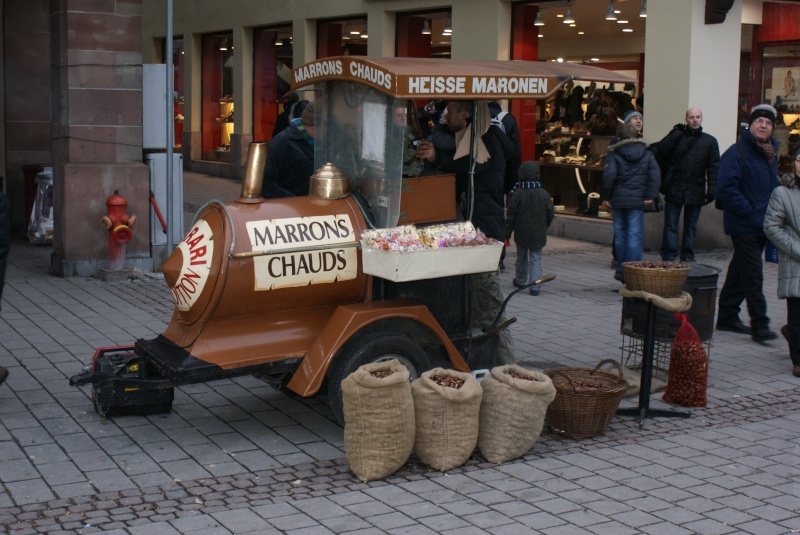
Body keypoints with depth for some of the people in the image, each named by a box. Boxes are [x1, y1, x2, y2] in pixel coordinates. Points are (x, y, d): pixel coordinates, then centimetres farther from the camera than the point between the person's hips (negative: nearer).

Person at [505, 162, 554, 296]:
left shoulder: (517, 194, -10)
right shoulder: (544, 194, -4)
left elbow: (511, 217, -7)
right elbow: (550, 215, 3)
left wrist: (507, 235, 0)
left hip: (521, 233, 0)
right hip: (538, 234, 1)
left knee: (521, 257, 18)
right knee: (536, 259, 3)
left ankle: (520, 280, 33)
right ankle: (534, 286, -8)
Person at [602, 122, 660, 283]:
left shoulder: (614, 155, -2)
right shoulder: (647, 154, 4)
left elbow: (608, 175, -11)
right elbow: (655, 174, -6)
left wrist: (607, 196, 0)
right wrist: (650, 196, -4)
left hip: (618, 199, 0)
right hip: (638, 200, 0)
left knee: (620, 235, 12)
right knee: (634, 236, -1)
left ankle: (621, 269, 18)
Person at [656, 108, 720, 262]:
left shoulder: (710, 141, 7)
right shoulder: (677, 137, 5)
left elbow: (713, 167, 1)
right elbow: (660, 152, -4)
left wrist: (712, 189, -6)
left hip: (696, 191, 1)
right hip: (674, 190, -1)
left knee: (691, 226, 10)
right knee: (670, 225, -1)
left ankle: (688, 256, 18)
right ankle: (669, 257, 1)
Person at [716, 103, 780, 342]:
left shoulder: (771, 155, 15)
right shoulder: (737, 153, -13)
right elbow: (726, 188, -21)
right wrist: (750, 213, -21)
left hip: (760, 226, 8)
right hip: (744, 226, -8)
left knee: (741, 271, 15)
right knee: (753, 275, -9)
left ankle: (727, 317, 24)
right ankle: (759, 324, -6)